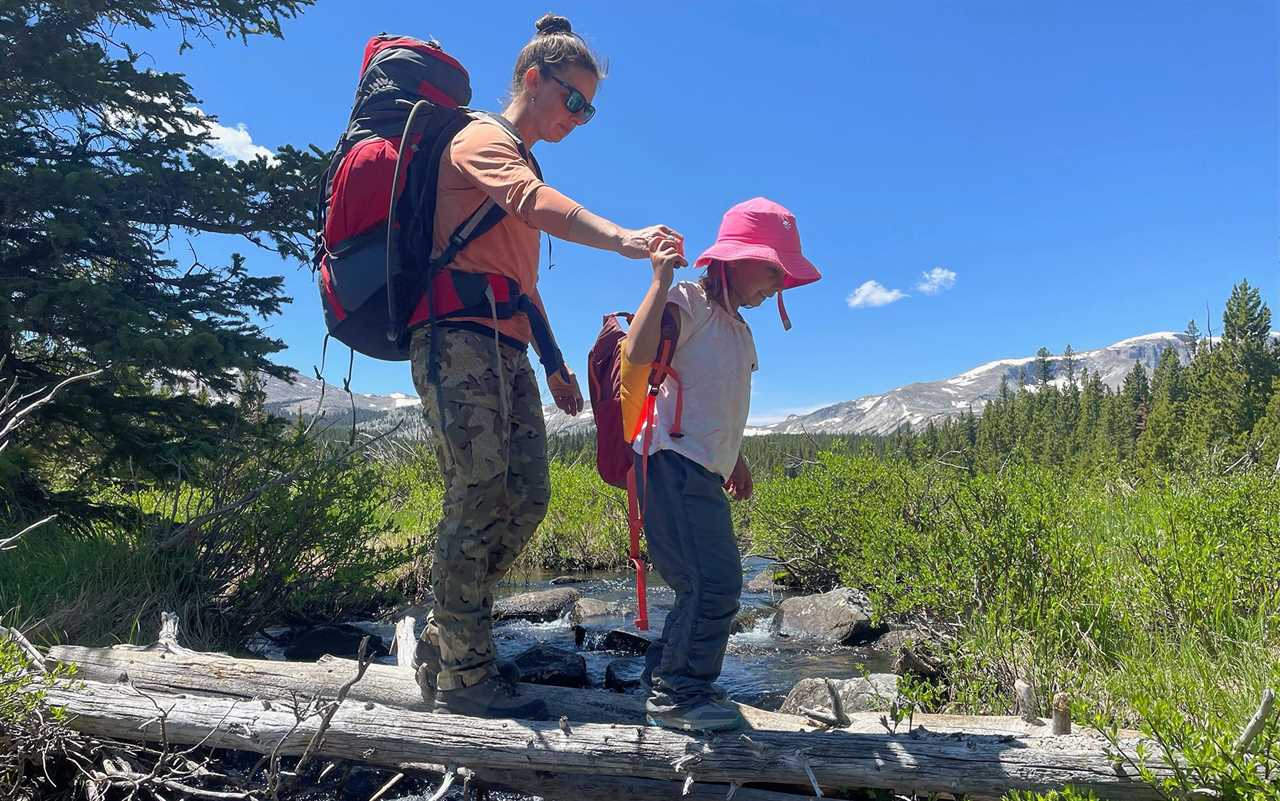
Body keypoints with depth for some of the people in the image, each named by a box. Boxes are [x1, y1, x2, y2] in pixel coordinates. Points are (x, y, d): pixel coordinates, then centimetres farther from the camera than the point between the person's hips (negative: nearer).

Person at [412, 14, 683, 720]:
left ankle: (441, 644, 13)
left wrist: (553, 363, 25)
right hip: (459, 339, -9)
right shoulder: (483, 139, 2)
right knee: (478, 500, -12)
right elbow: (537, 203, -23)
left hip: (506, 350, 9)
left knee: (526, 498, 2)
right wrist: (620, 238, -39)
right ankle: (464, 677, -2)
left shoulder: (520, 167, 30)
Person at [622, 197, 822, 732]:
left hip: (703, 471, 10)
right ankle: (678, 696, 5)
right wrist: (661, 278, -28)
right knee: (714, 583, -11)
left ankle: (665, 678, 27)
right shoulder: (689, 302, -8)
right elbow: (637, 352, -28)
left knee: (713, 586, 12)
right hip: (674, 464, -10)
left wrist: (734, 458, 31)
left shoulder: (737, 326, 21)